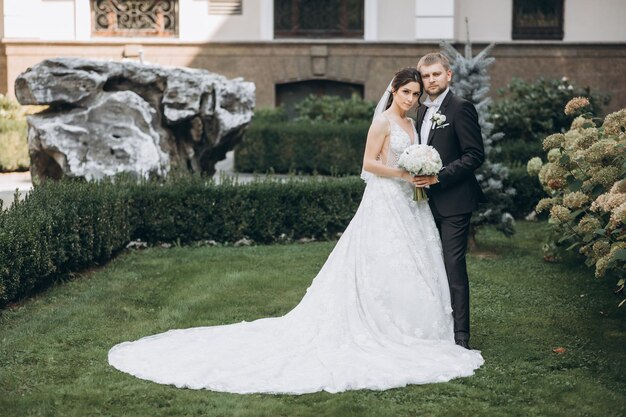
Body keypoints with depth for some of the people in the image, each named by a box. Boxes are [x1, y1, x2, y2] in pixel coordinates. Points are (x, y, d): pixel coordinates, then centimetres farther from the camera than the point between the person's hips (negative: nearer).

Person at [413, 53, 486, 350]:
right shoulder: (423, 111, 16)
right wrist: (419, 175, 7)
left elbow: (475, 155, -14)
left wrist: (438, 176, -19)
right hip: (428, 202, 8)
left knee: (454, 265, -8)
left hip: (453, 202, -8)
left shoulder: (461, 108, -9)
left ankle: (460, 333, -4)